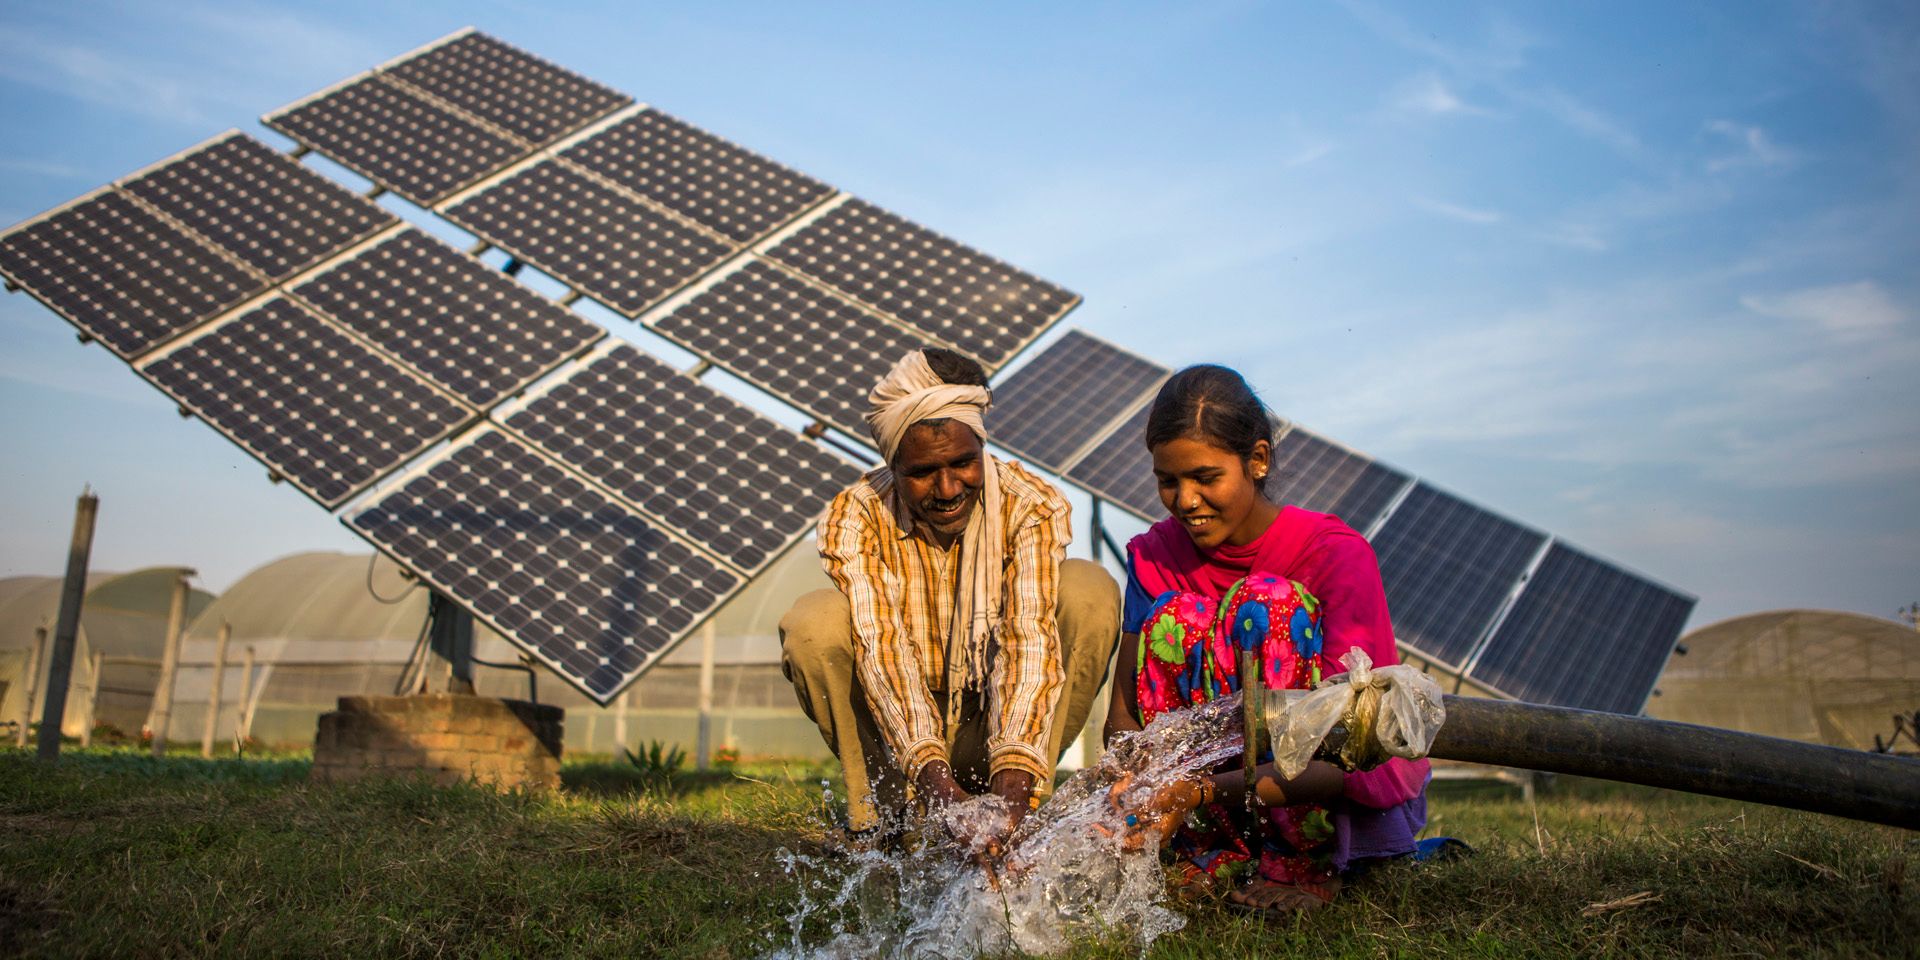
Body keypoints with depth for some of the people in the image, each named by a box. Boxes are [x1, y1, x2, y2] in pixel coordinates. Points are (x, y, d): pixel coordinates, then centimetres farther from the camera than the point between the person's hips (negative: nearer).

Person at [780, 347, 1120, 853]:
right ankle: (878, 813, -10)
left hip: (997, 725, 0)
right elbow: (880, 647, -28)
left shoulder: (1030, 506, -18)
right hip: (901, 731, 0)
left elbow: (1031, 638, -29)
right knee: (812, 623, -27)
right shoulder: (855, 519, -17)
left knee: (1090, 589, -24)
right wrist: (934, 779, -43)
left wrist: (1014, 786, -43)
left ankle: (1028, 812, -17)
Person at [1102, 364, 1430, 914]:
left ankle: (1306, 864, -18)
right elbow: (1123, 709, -11)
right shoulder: (1155, 555, -6)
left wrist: (1203, 792, -41)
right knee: (1175, 618, -19)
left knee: (1265, 603, -26)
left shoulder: (1337, 554, -20)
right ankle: (1220, 853, -16)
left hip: (1364, 800, -3)